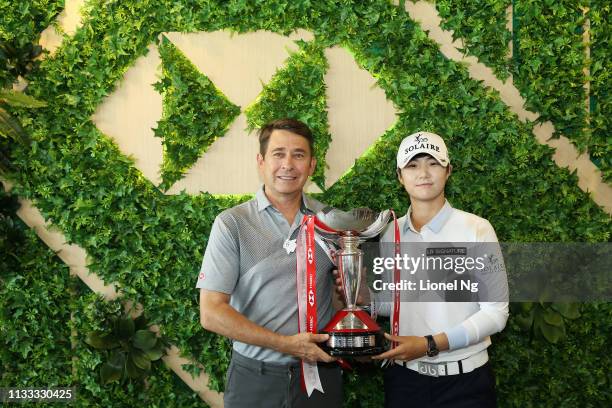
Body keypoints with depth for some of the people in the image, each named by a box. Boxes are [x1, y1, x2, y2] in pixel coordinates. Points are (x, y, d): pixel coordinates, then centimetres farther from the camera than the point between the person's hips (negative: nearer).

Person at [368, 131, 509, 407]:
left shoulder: (476, 229, -10)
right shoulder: (390, 233, 2)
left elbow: (495, 313, -11)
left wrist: (430, 344, -19)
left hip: (464, 380, -3)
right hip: (404, 378, 3)